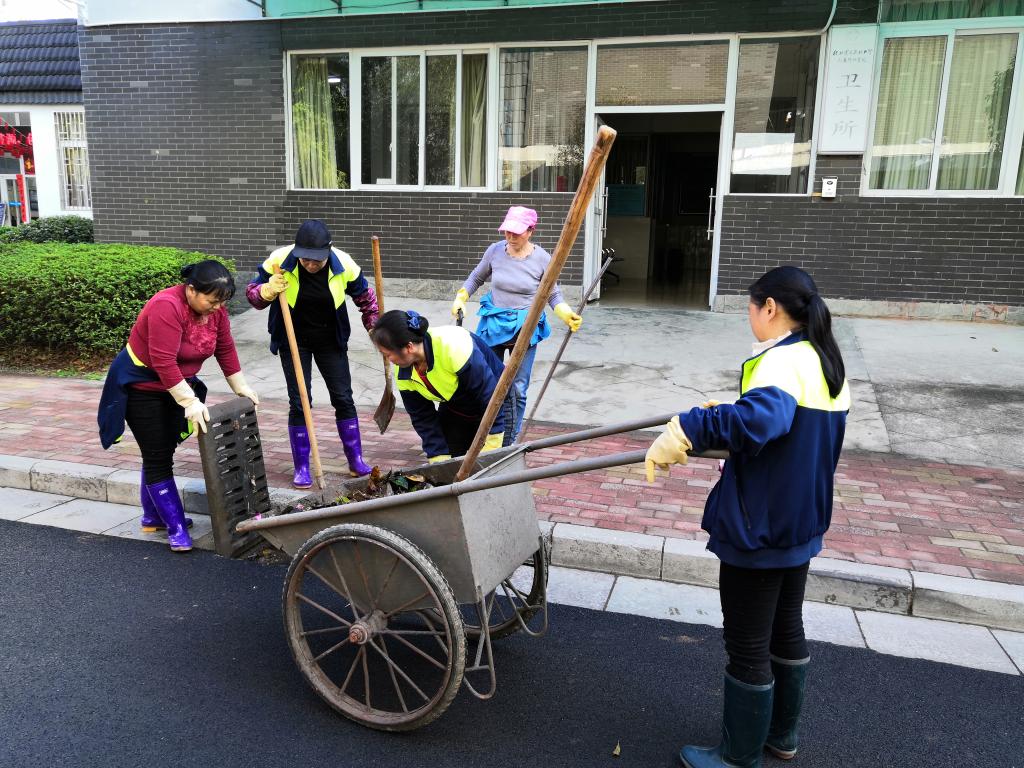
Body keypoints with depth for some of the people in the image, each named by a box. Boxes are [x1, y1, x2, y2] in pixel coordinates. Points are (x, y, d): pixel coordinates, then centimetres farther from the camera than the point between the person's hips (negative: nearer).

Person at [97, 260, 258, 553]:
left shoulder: (215, 309, -8)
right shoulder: (166, 307, -31)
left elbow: (225, 350, 1)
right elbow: (163, 362, -35)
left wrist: (241, 388, 1)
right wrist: (190, 402, -37)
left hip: (173, 385, 8)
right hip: (140, 386, -7)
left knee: (162, 451, 14)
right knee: (157, 457, -5)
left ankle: (153, 517, 27)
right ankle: (176, 527, -1)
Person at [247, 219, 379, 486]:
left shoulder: (344, 265, -17)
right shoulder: (279, 260, -20)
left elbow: (366, 297, 1)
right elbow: (252, 293, -8)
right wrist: (268, 291, -29)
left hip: (330, 341, 1)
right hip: (294, 342, -1)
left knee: (343, 398, 4)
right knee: (299, 402, -2)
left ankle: (356, 460, 17)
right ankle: (301, 468, 11)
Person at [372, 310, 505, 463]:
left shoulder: (454, 347, -36)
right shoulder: (403, 374, -15)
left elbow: (489, 392, -30)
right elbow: (423, 418, -7)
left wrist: (492, 450, -26)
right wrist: (439, 461, -14)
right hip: (454, 410, 6)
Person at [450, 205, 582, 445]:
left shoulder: (542, 259, -9)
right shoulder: (495, 250, -3)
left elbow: (554, 295, 1)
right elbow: (476, 278, 15)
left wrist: (567, 315, -16)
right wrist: (460, 298, 1)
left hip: (525, 329, -2)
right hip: (492, 325, 3)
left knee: (517, 390, 1)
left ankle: (508, 445, 14)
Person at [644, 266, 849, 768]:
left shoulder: (782, 360, -24)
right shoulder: (828, 364, 7)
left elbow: (759, 418, -45)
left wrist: (685, 430, -42)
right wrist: (728, 410, 20)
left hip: (758, 530, -9)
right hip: (801, 525, 10)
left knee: (748, 649, 6)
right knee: (787, 631, 23)